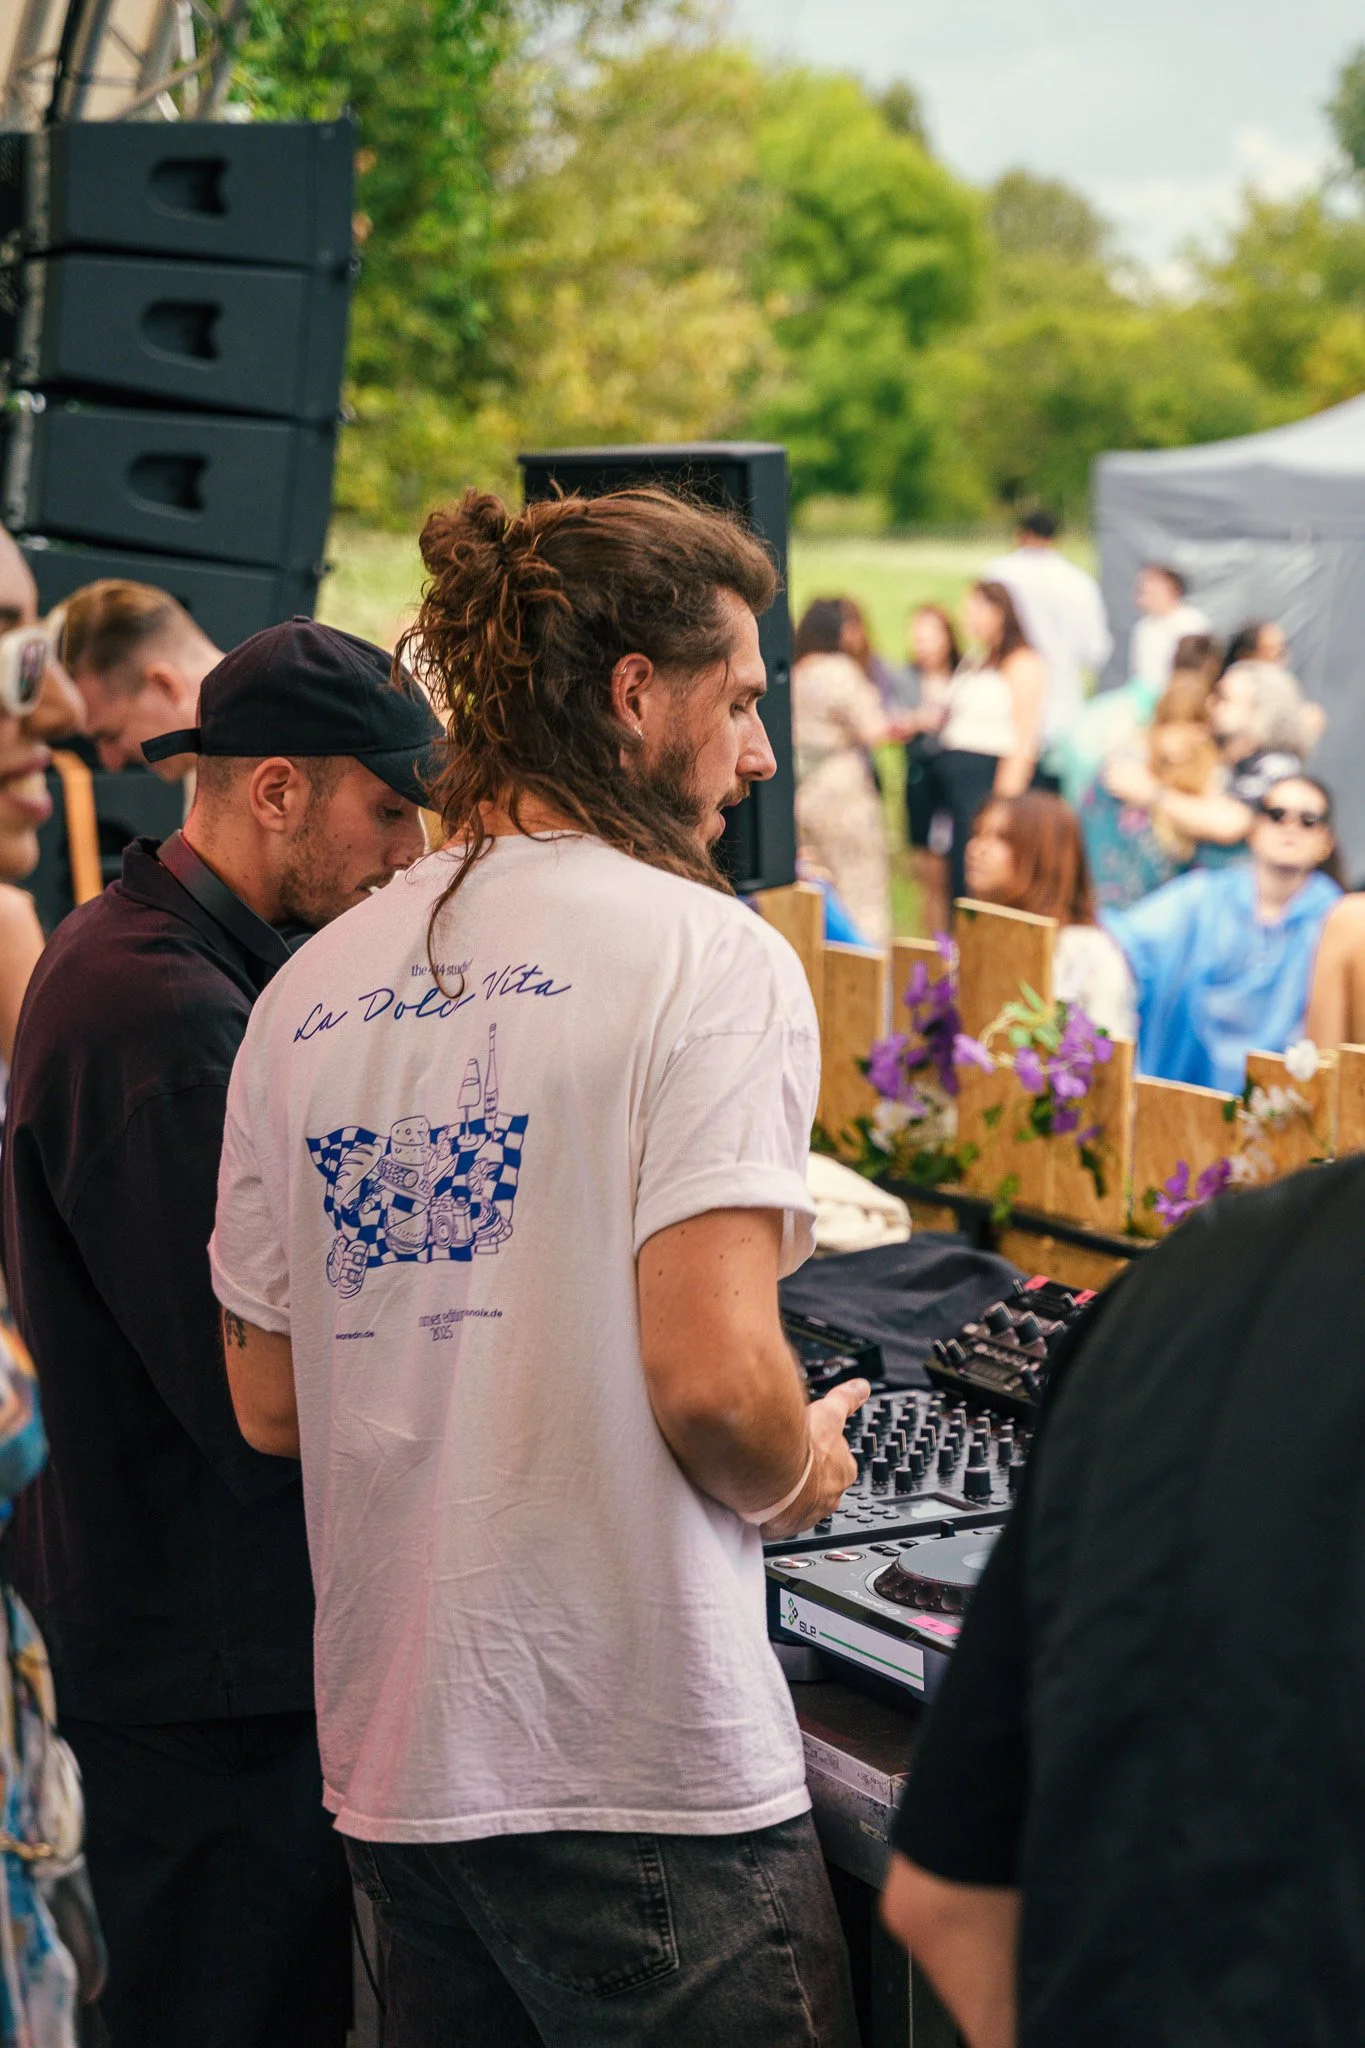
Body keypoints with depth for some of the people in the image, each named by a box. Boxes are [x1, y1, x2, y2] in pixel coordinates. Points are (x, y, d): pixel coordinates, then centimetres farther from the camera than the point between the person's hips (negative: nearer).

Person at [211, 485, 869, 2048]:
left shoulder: (307, 993, 8)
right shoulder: (706, 953, -11)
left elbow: (271, 1406, 11)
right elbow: (712, 1382, -21)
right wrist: (799, 1476, 0)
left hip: (388, 1759, 7)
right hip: (644, 1775, -6)